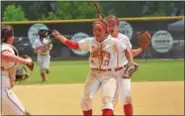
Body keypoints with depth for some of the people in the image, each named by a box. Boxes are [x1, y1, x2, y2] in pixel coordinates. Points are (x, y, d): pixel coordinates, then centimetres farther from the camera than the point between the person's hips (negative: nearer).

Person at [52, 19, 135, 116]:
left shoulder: (113, 42, -9)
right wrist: (58, 36, -9)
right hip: (94, 74, 4)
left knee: (107, 100, -19)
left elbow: (127, 51, -5)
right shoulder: (89, 41, 1)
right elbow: (74, 45, 1)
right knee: (85, 99, -3)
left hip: (109, 75, -4)